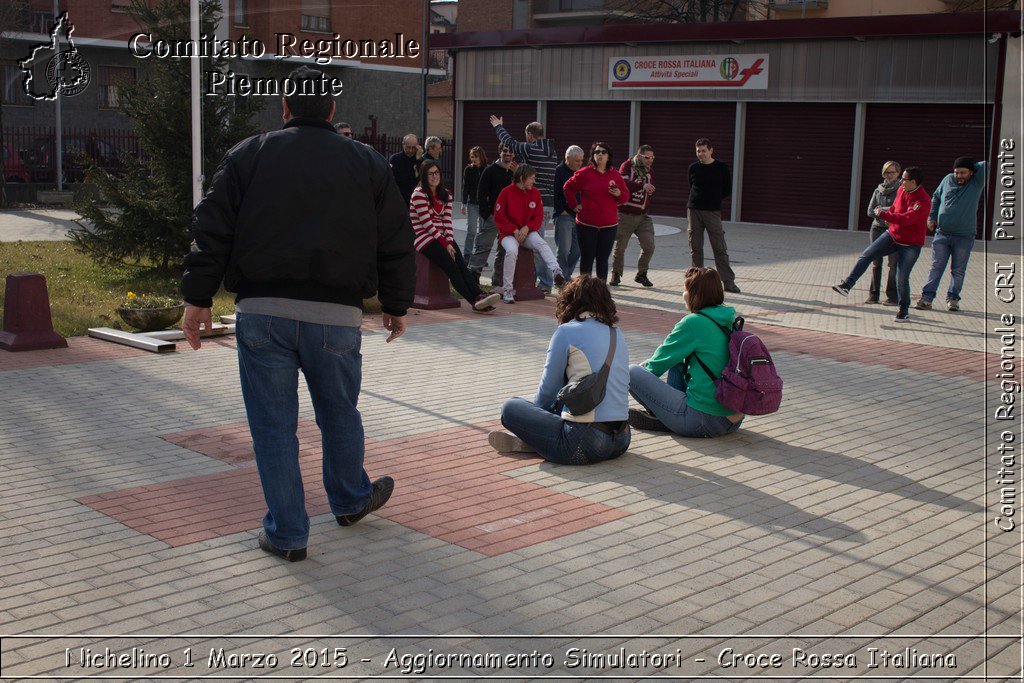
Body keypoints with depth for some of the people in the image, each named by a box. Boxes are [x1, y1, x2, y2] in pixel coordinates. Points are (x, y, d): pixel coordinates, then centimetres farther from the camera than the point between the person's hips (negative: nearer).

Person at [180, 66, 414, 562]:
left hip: (262, 311, -1)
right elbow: (396, 244, 11)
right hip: (336, 315, 1)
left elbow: (212, 231, 2)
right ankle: (350, 500, 40)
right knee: (339, 413, 20)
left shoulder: (248, 155, 6)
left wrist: (198, 298, 5)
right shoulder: (368, 163, 9)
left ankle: (286, 533, 11)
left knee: (273, 424, 6)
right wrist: (396, 307, 19)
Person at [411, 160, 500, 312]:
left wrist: (450, 241, -8)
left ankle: (479, 296, -34)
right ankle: (475, 300, -31)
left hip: (442, 237, 6)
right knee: (451, 266, -24)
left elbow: (447, 220, 9)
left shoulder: (445, 194, 14)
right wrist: (445, 244, -14)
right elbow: (427, 224, -12)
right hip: (424, 237, -6)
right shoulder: (419, 194, -6)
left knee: (461, 265, -18)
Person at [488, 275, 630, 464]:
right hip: (621, 441, 7)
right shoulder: (617, 333, 15)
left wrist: (537, 410, 26)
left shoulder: (567, 332, -3)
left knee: (510, 408, 7)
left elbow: (548, 390, 3)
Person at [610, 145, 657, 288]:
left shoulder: (649, 173, 11)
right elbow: (622, 183, -23)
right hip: (624, 215, -5)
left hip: (642, 216, 5)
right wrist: (642, 186, -30)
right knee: (620, 246, 1)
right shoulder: (627, 166, -5)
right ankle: (616, 275, 19)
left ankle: (641, 274, 14)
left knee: (649, 245, -4)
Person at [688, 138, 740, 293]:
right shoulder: (693, 168, 7)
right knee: (695, 248, 3)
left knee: (720, 248, -4)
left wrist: (713, 199, 5)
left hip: (713, 211, -3)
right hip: (693, 210, 3)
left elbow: (727, 191, 5)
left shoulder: (721, 168, 0)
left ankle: (728, 282, -1)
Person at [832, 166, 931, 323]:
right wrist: (889, 214, 5)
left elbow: (905, 219, -33)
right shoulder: (901, 191, 1)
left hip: (910, 244, -7)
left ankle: (904, 312, 12)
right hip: (892, 235, 7)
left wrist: (883, 214, -26)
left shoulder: (923, 201, -24)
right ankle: (847, 285, -9)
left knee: (902, 278, -5)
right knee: (867, 255, -9)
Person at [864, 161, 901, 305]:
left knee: (893, 263, -6)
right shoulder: (878, 190, 13)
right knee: (876, 263, 4)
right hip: (878, 228, 4)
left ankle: (892, 296, -2)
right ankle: (873, 294, 10)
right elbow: (870, 211, 6)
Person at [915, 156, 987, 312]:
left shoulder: (977, 182, -2)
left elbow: (987, 165, -16)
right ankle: (927, 298, 0)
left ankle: (952, 299, 15)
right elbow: (935, 197, 20)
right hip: (942, 234, 2)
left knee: (958, 270, 5)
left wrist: (973, 166, -2)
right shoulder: (948, 180, 5)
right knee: (936, 267, 0)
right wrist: (932, 217, 10)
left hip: (964, 237, -2)